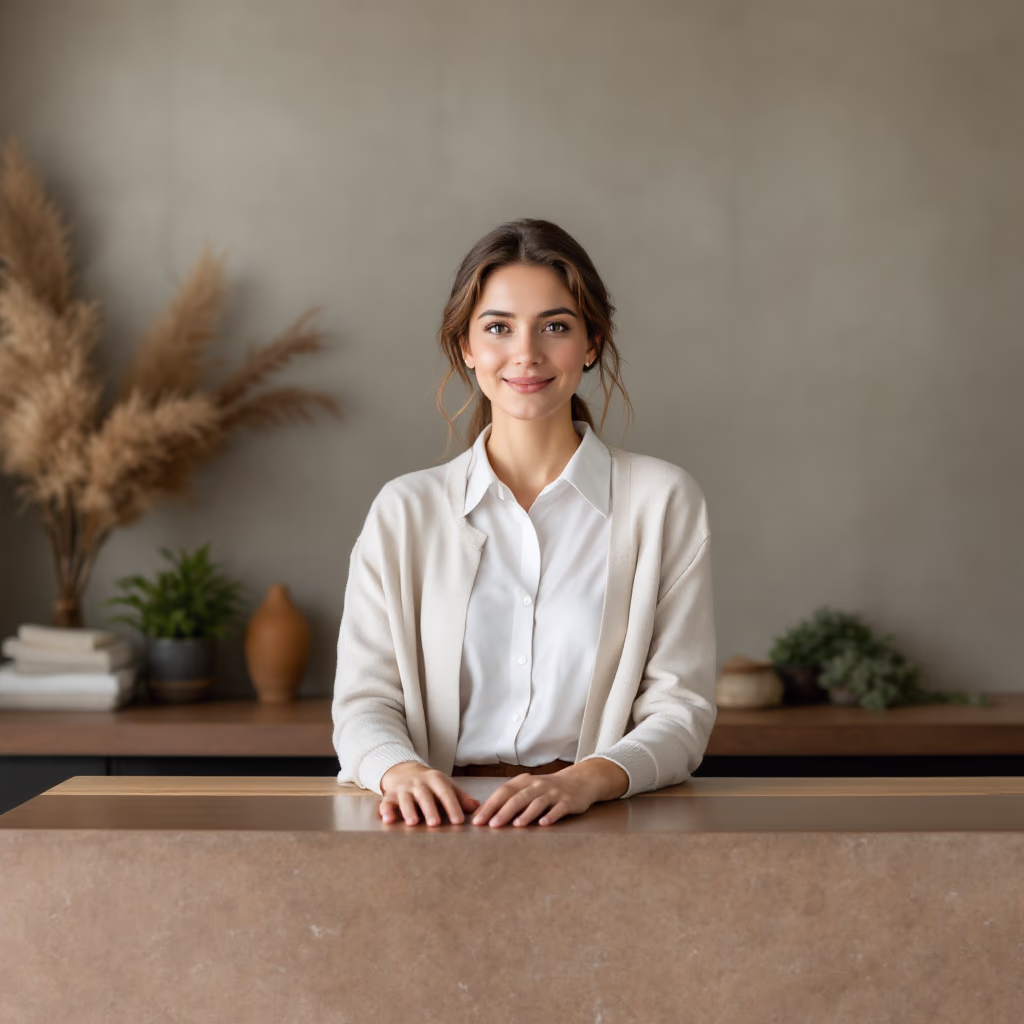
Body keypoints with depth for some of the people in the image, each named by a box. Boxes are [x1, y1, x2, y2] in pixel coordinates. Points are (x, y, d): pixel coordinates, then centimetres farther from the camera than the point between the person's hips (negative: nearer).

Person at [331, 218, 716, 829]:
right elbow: (365, 701, 6)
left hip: (607, 821, -1)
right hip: (448, 822, 2)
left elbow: (680, 709, 1)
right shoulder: (405, 510, 11)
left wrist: (587, 780, -19)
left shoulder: (664, 501, 7)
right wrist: (401, 771, -17)